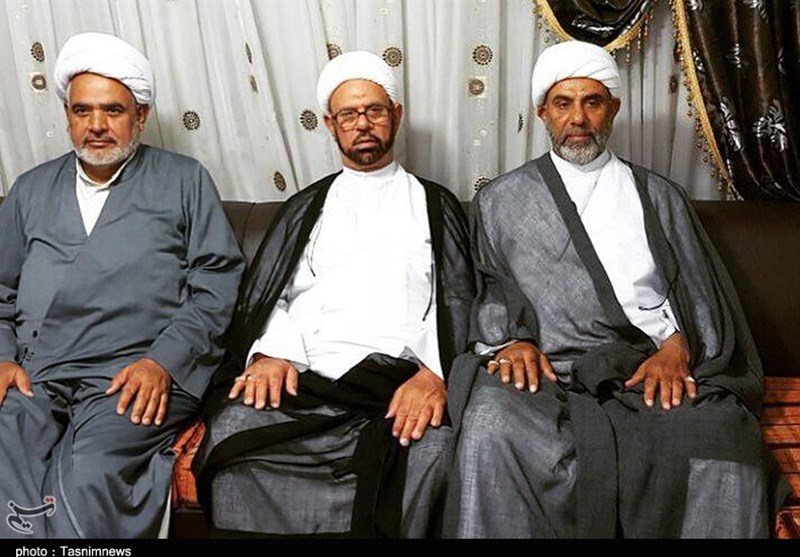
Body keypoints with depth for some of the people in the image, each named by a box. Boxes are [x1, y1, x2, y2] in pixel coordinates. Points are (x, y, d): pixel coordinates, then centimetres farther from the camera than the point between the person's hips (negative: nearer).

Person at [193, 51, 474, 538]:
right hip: (303, 376, 2)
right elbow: (267, 296, 16)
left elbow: (457, 301, 8)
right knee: (233, 428, -29)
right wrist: (268, 353, -7)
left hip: (403, 382, -1)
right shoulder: (306, 207, 26)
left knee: (430, 450, -34)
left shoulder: (436, 205, 20)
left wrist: (435, 375, -12)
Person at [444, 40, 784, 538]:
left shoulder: (659, 197, 21)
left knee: (727, 433, -29)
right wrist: (508, 340, -10)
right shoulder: (501, 201, 17)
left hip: (653, 368, 2)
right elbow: (487, 291, 10)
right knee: (492, 430, -34)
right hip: (545, 369, -1)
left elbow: (701, 293, 13)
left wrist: (677, 347, -6)